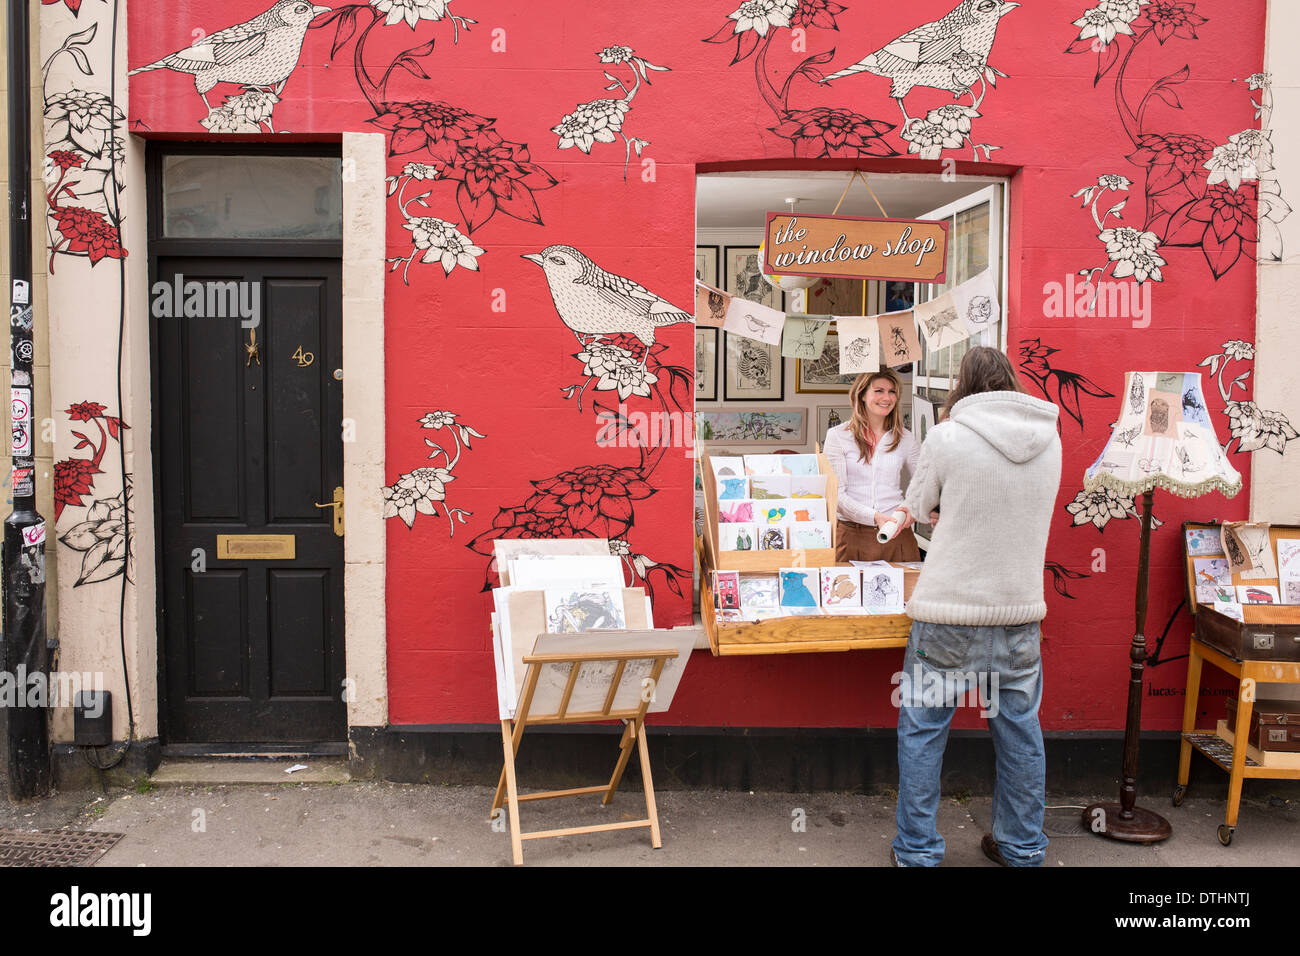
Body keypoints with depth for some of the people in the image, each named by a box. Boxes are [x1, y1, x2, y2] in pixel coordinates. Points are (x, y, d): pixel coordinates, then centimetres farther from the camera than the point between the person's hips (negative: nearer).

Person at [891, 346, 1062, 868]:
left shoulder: (948, 437, -11)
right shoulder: (1049, 439, 3)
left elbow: (919, 504, 4)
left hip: (950, 612, -4)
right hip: (1021, 610, 5)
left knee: (922, 727, 9)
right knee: (1019, 728, 17)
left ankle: (917, 850, 16)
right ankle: (1022, 848, 30)